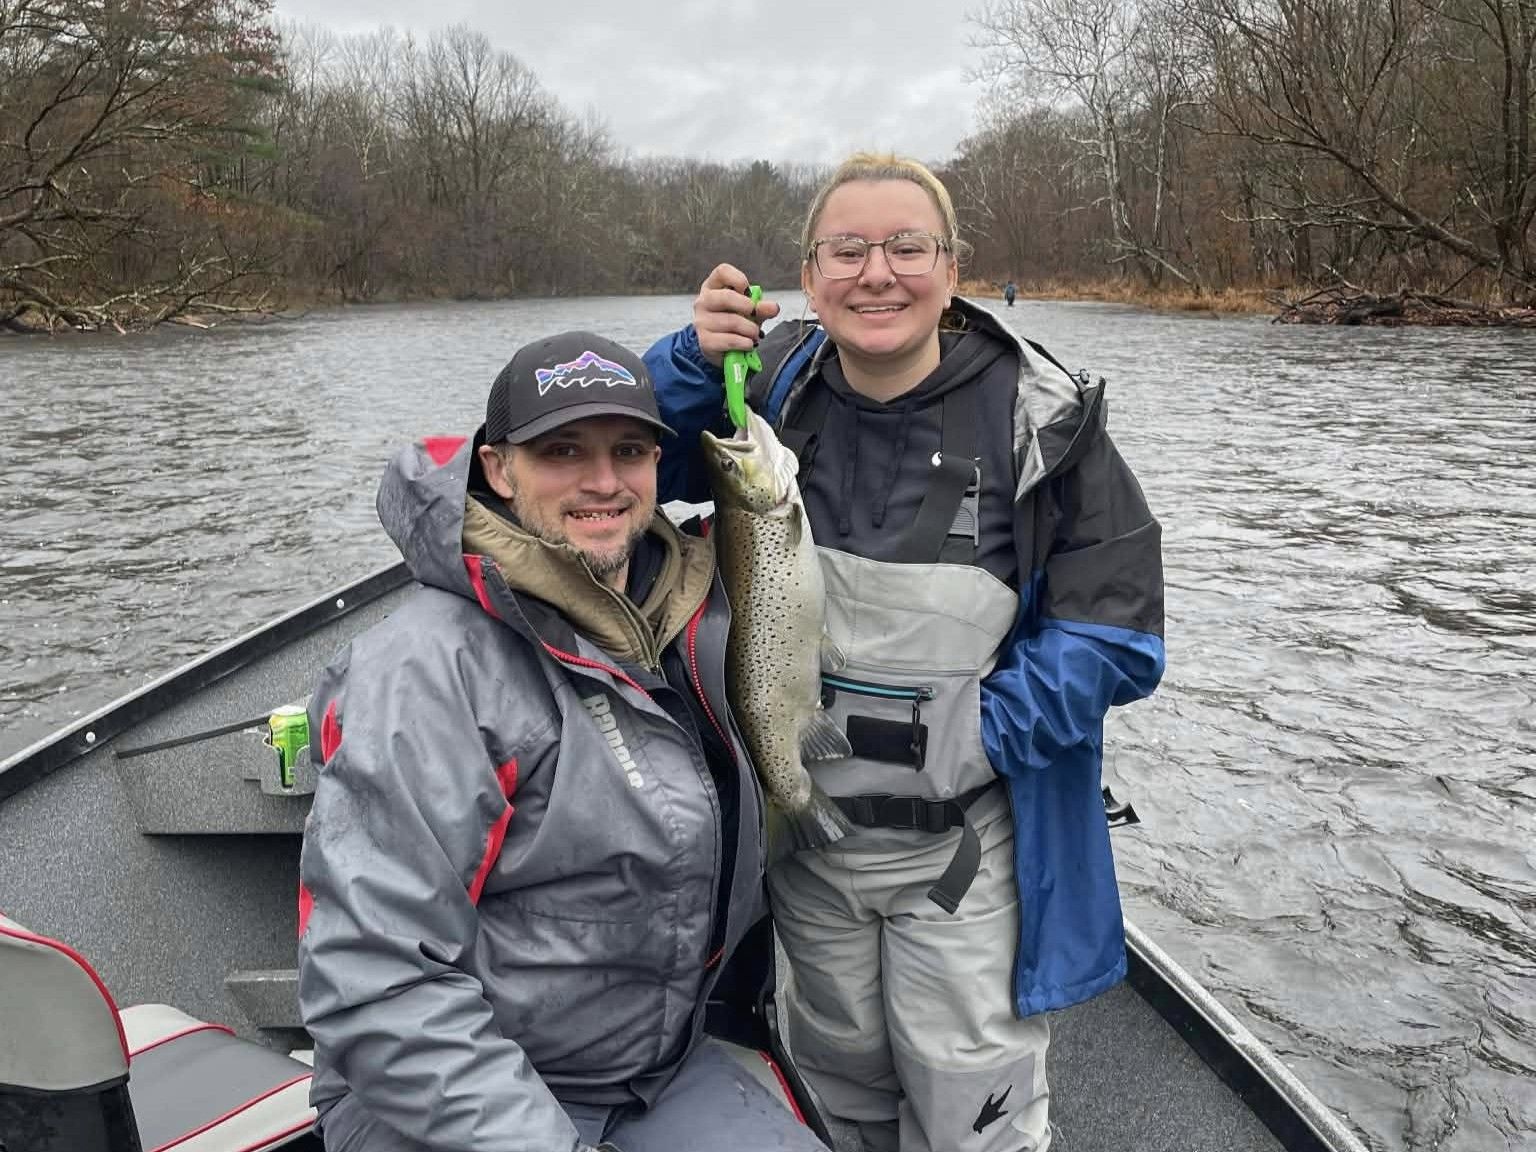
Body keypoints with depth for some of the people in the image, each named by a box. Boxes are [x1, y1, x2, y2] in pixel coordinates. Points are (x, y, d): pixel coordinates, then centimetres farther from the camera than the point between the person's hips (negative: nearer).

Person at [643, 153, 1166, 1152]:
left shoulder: (1041, 418, -15)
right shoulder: (775, 388, -6)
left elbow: (1118, 634, -14)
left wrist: (972, 733, -22)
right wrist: (693, 359, -19)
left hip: (963, 843, -3)